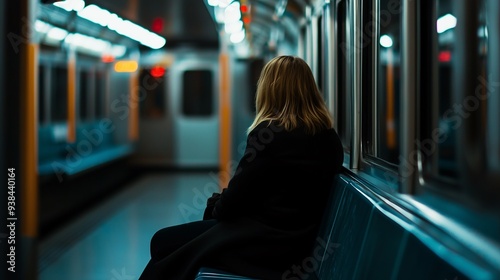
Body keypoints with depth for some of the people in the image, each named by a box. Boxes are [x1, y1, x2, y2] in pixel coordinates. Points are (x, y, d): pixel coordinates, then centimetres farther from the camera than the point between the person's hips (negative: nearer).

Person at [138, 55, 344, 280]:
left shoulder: (270, 133, -17)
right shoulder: (330, 138, 4)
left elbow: (232, 203, -13)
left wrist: (217, 206, 10)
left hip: (264, 243, -8)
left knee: (163, 242, 6)